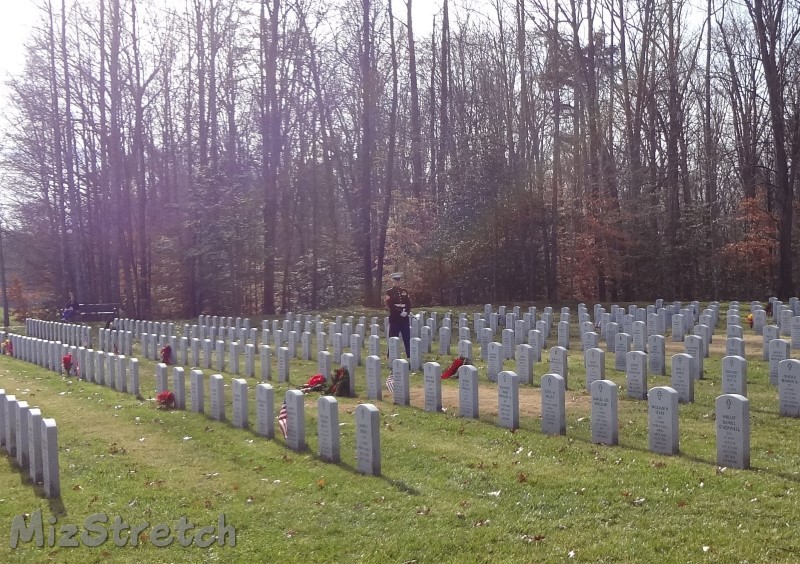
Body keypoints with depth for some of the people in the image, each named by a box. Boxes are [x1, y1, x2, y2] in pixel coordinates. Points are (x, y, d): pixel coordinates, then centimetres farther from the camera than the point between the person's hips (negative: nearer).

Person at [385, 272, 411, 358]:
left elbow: (409, 303, 8)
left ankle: (410, 356, 11)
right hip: (394, 318, -4)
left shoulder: (404, 291, 12)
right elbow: (389, 305, -10)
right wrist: (400, 312, -18)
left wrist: (407, 312, -10)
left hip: (405, 318, 4)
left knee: (407, 338, 6)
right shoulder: (389, 292, -1)